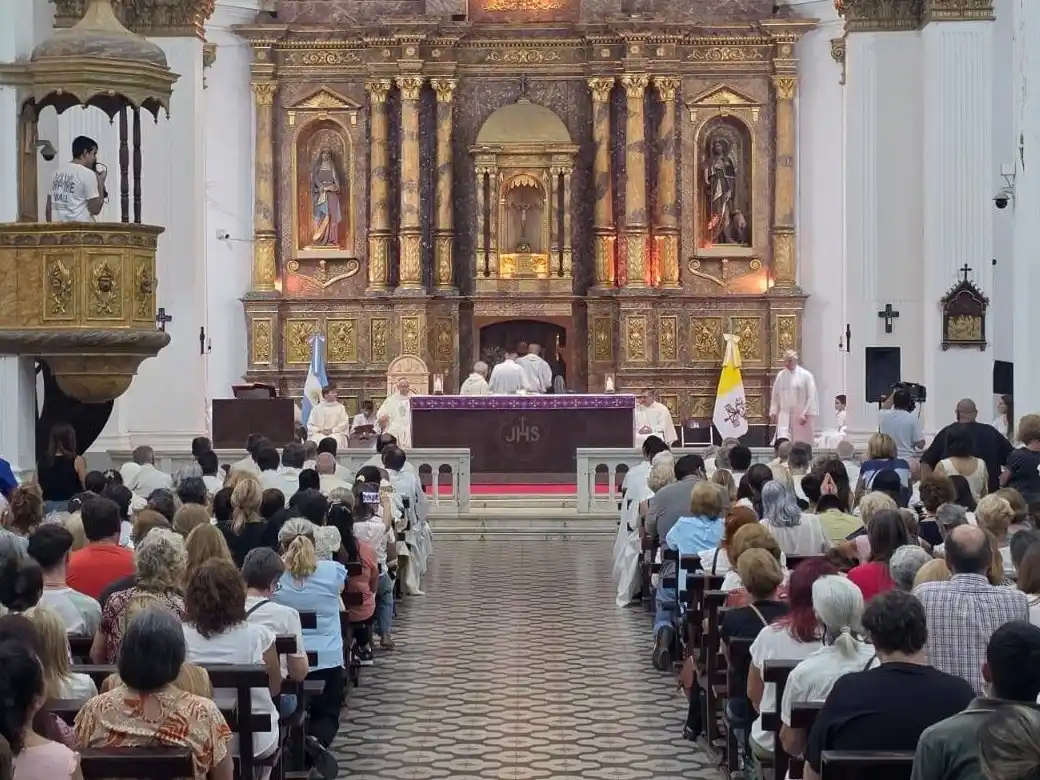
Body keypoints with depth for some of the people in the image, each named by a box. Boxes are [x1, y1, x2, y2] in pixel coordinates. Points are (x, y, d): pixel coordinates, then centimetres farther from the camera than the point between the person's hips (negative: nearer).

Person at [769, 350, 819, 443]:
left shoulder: (806, 375, -4)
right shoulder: (780, 375, 5)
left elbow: (811, 397, -6)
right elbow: (775, 396, 12)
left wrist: (806, 414, -12)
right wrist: (773, 413, 8)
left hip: (801, 416, -2)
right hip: (784, 415, 2)